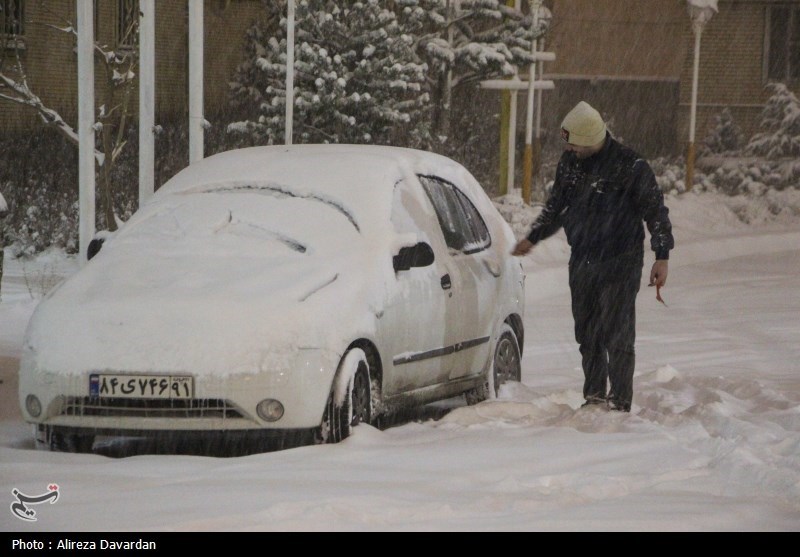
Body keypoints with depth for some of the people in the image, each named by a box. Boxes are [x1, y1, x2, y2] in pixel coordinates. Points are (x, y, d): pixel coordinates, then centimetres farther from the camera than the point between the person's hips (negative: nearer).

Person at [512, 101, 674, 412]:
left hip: (620, 264, -6)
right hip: (581, 261, 6)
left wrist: (662, 256, -10)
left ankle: (620, 401, -3)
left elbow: (655, 210, -7)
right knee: (586, 335, 8)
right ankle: (594, 396, 17)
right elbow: (556, 206, 23)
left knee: (617, 335, -8)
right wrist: (533, 238, 21)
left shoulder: (629, 165, -12)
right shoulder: (569, 163, 7)